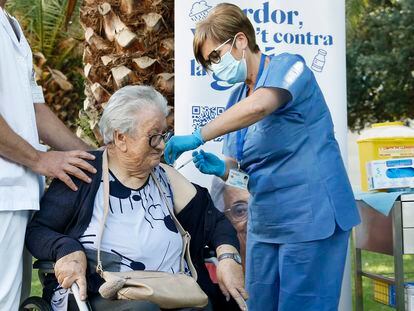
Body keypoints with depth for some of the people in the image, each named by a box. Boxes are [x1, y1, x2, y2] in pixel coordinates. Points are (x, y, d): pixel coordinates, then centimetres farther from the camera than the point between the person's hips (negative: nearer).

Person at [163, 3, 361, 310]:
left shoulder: (288, 66, -8)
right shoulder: (236, 100, 14)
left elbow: (260, 106, -31)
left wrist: (198, 136, -30)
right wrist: (221, 168, -6)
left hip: (312, 218, -7)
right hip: (265, 225, 8)